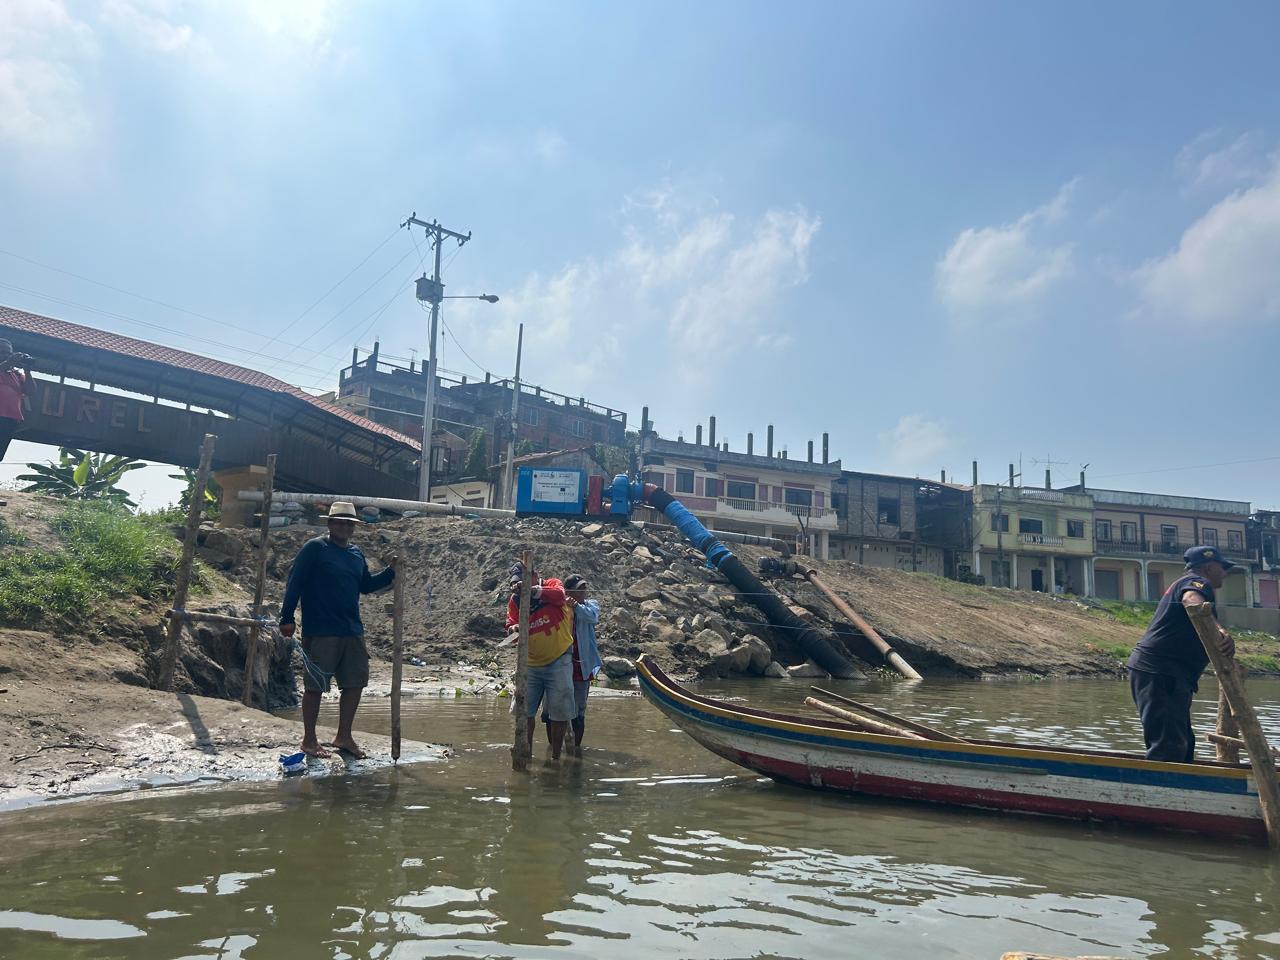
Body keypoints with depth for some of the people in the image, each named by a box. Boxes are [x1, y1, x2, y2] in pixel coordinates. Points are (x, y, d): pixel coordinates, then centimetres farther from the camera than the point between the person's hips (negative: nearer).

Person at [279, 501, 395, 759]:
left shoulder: (356, 554, 14)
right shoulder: (314, 548, -7)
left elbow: (365, 585, 23)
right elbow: (294, 583, -10)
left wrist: (390, 572, 10)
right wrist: (287, 618, -15)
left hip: (352, 631, 7)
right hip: (320, 631, -7)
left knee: (355, 682, 9)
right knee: (315, 684, 3)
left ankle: (343, 737, 23)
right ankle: (309, 740, 16)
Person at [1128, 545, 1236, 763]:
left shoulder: (1181, 583, 29)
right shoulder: (1198, 581, -3)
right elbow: (1192, 600, -30)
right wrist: (1218, 629, -46)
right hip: (1159, 674, -11)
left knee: (1183, 743, 15)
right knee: (1170, 747, -17)